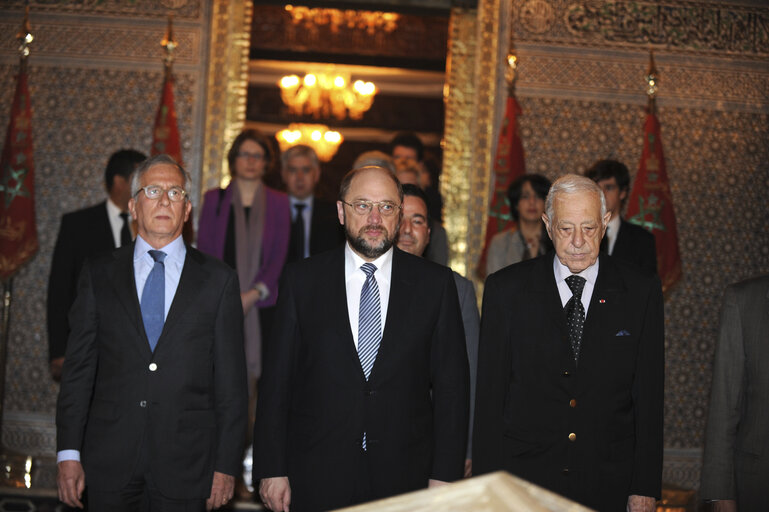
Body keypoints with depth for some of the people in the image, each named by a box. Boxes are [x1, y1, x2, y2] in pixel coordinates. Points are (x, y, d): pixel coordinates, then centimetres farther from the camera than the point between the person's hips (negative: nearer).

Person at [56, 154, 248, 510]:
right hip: (110, 463, 1)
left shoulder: (217, 280, 3)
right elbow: (79, 368, 5)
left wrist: (226, 466, -2)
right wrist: (69, 452, -2)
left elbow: (231, 380, 2)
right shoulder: (98, 275, 7)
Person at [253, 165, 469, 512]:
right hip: (317, 479, 0)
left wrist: (444, 475, -4)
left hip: (405, 479, 0)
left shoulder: (435, 284, 2)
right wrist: (272, 470, -3)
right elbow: (277, 380, 2)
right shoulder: (301, 280, 2)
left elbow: (451, 384, 1)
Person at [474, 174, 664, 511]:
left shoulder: (641, 291, 0)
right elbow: (490, 393, -1)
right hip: (522, 480, 0)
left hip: (609, 484, 1)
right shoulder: (506, 289, -1)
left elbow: (649, 396, 1)